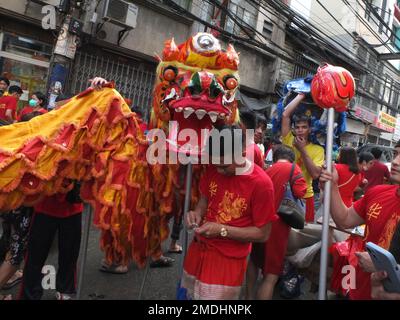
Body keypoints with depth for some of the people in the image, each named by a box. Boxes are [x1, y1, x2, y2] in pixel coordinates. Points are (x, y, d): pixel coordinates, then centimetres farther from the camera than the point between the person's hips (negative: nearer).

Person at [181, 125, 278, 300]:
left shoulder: (261, 183, -20)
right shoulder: (213, 169, -4)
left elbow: (262, 233, -14)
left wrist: (222, 230, -22)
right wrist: (197, 213, -11)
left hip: (228, 260, -6)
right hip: (198, 249, 6)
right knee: (190, 295, 22)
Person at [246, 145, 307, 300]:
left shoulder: (267, 171, 10)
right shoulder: (293, 168, -3)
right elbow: (300, 192, -16)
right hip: (277, 224, -6)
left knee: (254, 261, 27)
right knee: (271, 275, 0)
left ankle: (249, 296, 39)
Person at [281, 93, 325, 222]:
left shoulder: (318, 149, -1)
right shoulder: (288, 141, 1)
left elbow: (315, 174, -15)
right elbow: (285, 115, -7)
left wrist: (302, 150, -16)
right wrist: (301, 95, -2)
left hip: (304, 196, -1)